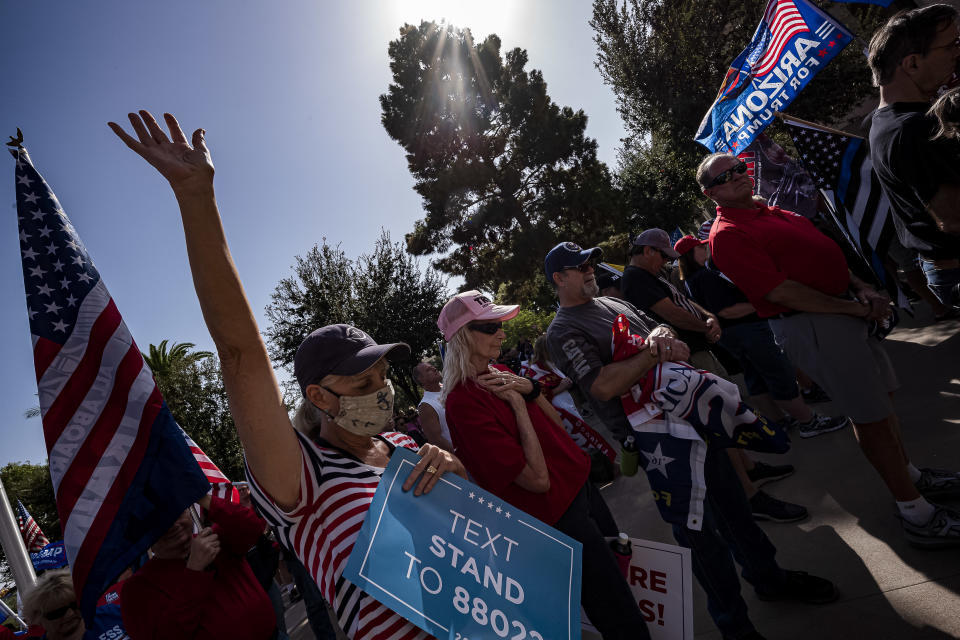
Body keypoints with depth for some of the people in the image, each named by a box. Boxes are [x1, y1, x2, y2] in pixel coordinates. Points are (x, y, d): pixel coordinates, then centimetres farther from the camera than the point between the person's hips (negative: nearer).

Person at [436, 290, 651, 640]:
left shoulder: (500, 374, 1)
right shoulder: (463, 402, -25)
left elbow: (558, 425, 4)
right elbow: (537, 480, -25)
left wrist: (531, 389, -12)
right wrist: (518, 404, -21)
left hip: (580, 485, 8)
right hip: (559, 516, -8)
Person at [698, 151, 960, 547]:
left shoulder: (772, 211, 16)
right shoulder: (727, 235, -16)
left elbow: (825, 254, 19)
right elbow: (780, 292, -22)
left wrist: (861, 290, 3)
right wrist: (854, 308, -15)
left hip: (845, 307, 9)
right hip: (809, 325, -9)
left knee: (881, 396, 22)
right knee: (871, 416, 1)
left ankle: (911, 475, 44)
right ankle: (915, 514, 18)